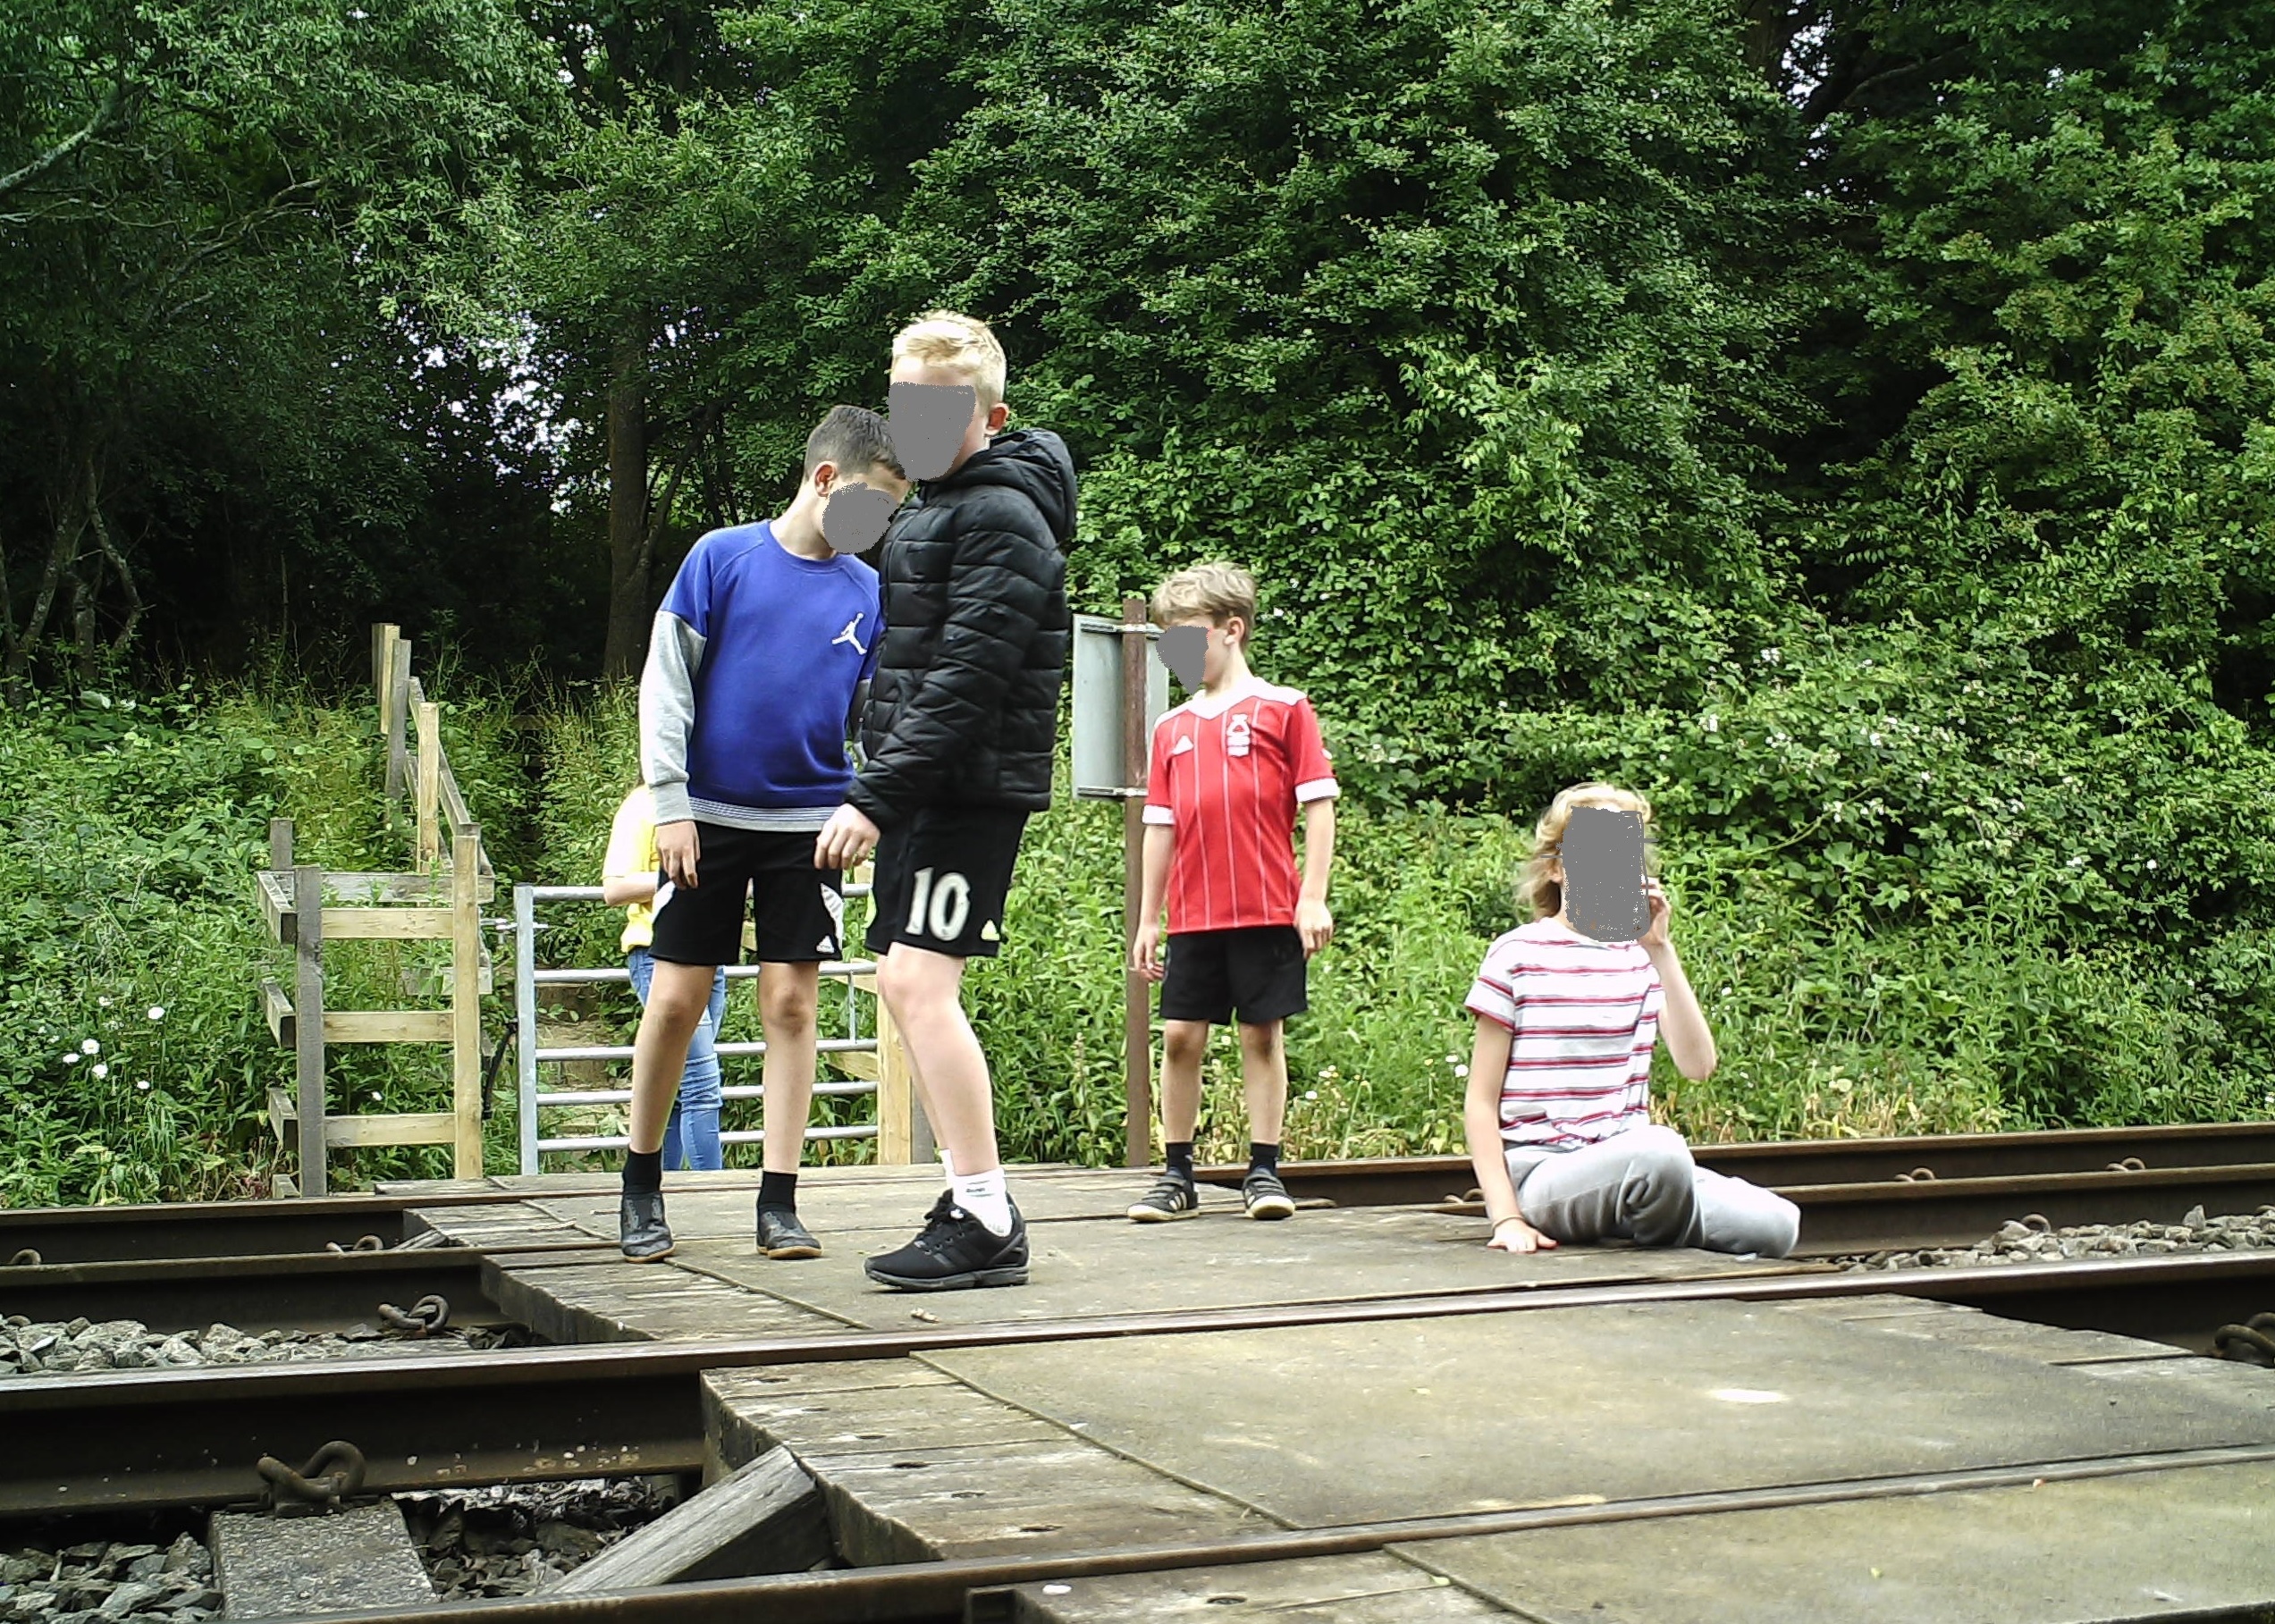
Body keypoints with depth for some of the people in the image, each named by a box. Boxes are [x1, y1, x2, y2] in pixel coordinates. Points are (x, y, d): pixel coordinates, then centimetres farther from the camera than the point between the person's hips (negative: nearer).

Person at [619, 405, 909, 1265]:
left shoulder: (869, 591, 6)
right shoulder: (722, 556, -2)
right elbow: (665, 684, -2)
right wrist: (670, 803, -7)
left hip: (812, 823, 2)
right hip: (708, 816, -2)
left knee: (791, 1003, 0)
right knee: (677, 999, 1)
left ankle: (779, 1203, 7)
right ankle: (641, 1185, 18)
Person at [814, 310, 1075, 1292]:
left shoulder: (1002, 520, -13)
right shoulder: (928, 511, 19)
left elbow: (966, 684, -21)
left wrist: (876, 797, -24)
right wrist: (877, 792, 16)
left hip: (973, 792, -10)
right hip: (922, 791, 10)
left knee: (920, 982, -15)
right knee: (904, 983, 11)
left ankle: (988, 1226, -11)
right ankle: (971, 1196, 19)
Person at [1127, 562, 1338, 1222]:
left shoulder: (1282, 708, 0)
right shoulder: (1172, 728, 12)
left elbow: (1318, 806, -2)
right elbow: (1160, 827, 15)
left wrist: (1314, 897, -9)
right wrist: (1147, 919, 12)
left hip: (1268, 911, -4)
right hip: (1192, 916, 4)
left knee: (1262, 1034, 3)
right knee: (1180, 1037, 3)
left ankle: (1264, 1171, 11)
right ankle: (1177, 1175, 11)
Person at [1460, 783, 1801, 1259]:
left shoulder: (1641, 955, 10)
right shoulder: (1517, 956, -2)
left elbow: (1698, 1065, -5)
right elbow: (1481, 1102, -3)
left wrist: (1660, 950, -10)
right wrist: (1506, 1217, -13)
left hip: (1630, 1170, 5)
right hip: (1540, 1174, -4)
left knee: (1776, 1223, -19)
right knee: (1659, 1150, -35)